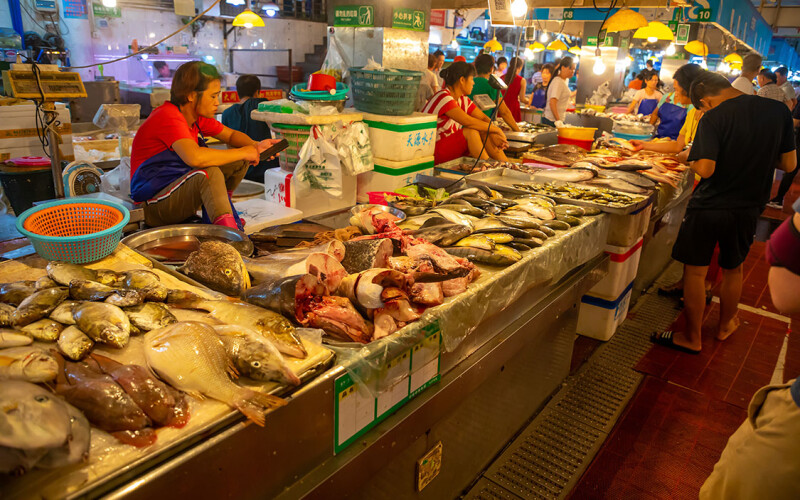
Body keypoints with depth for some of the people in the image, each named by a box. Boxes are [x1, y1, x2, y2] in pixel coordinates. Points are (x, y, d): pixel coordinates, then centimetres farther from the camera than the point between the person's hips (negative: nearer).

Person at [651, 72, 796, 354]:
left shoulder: (713, 118, -17)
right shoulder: (778, 111, -2)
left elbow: (705, 169, -23)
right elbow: (789, 164, 3)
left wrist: (692, 159, -2)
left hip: (709, 207, -5)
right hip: (749, 209, 5)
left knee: (695, 271, 8)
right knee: (732, 269, 23)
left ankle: (692, 338, 18)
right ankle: (726, 325, 42)